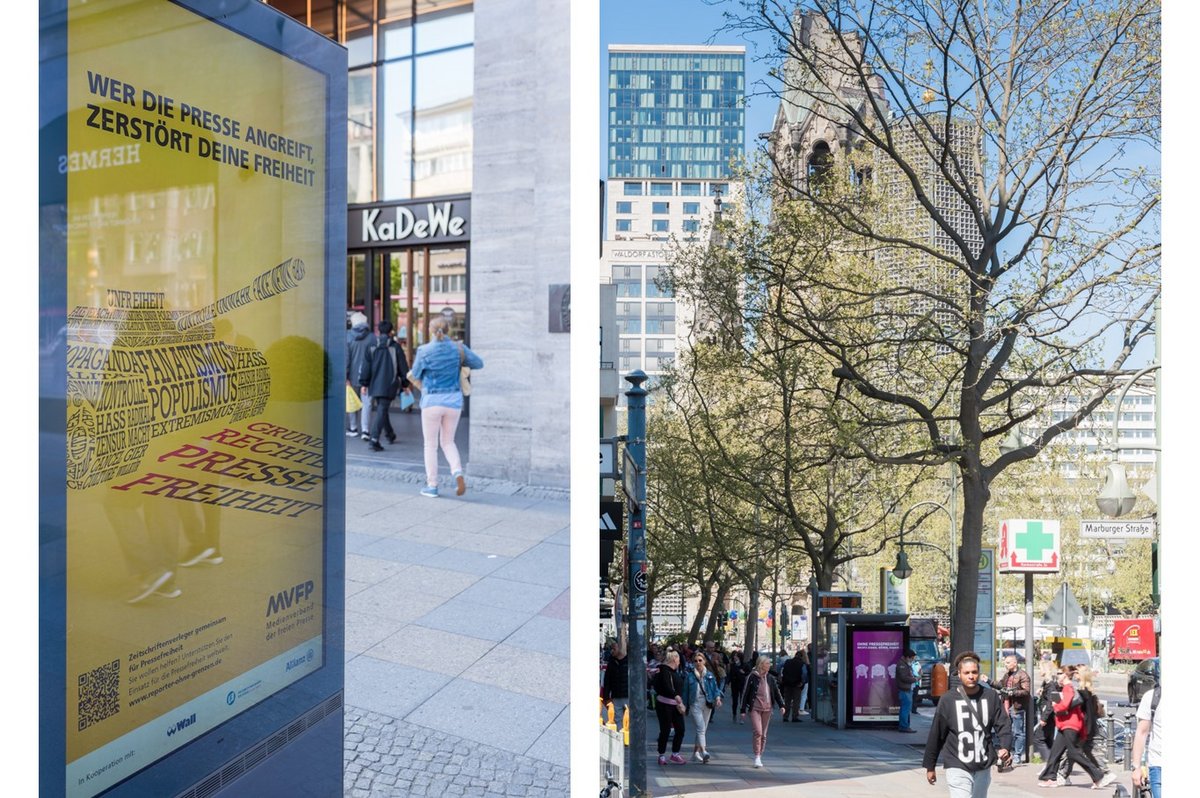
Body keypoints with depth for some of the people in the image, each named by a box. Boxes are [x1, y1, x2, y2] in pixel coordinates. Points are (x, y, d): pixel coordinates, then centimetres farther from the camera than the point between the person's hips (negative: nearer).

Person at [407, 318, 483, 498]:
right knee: (448, 442, 17)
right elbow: (479, 363, 8)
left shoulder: (424, 350, -9)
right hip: (454, 400, 3)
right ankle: (457, 472, -8)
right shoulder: (458, 348, -2)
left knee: (430, 445, 11)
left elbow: (415, 374, 3)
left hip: (432, 401, -3)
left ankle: (432, 486, 14)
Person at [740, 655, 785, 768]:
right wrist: (743, 710, -4)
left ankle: (760, 757, 21)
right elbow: (745, 693, -4)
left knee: (763, 734, 9)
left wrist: (781, 706, 0)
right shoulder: (751, 677, -7)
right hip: (755, 709, -4)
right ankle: (757, 757, -7)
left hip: (767, 709, 4)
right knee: (758, 732, -15)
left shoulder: (770, 678, 6)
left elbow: (777, 692, 12)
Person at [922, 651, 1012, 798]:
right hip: (958, 768, -4)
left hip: (983, 767, 4)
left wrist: (1005, 747, -23)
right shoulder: (948, 700, -9)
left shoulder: (991, 697, -2)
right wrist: (930, 766, 2)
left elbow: (1003, 725, -2)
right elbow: (936, 734, -3)